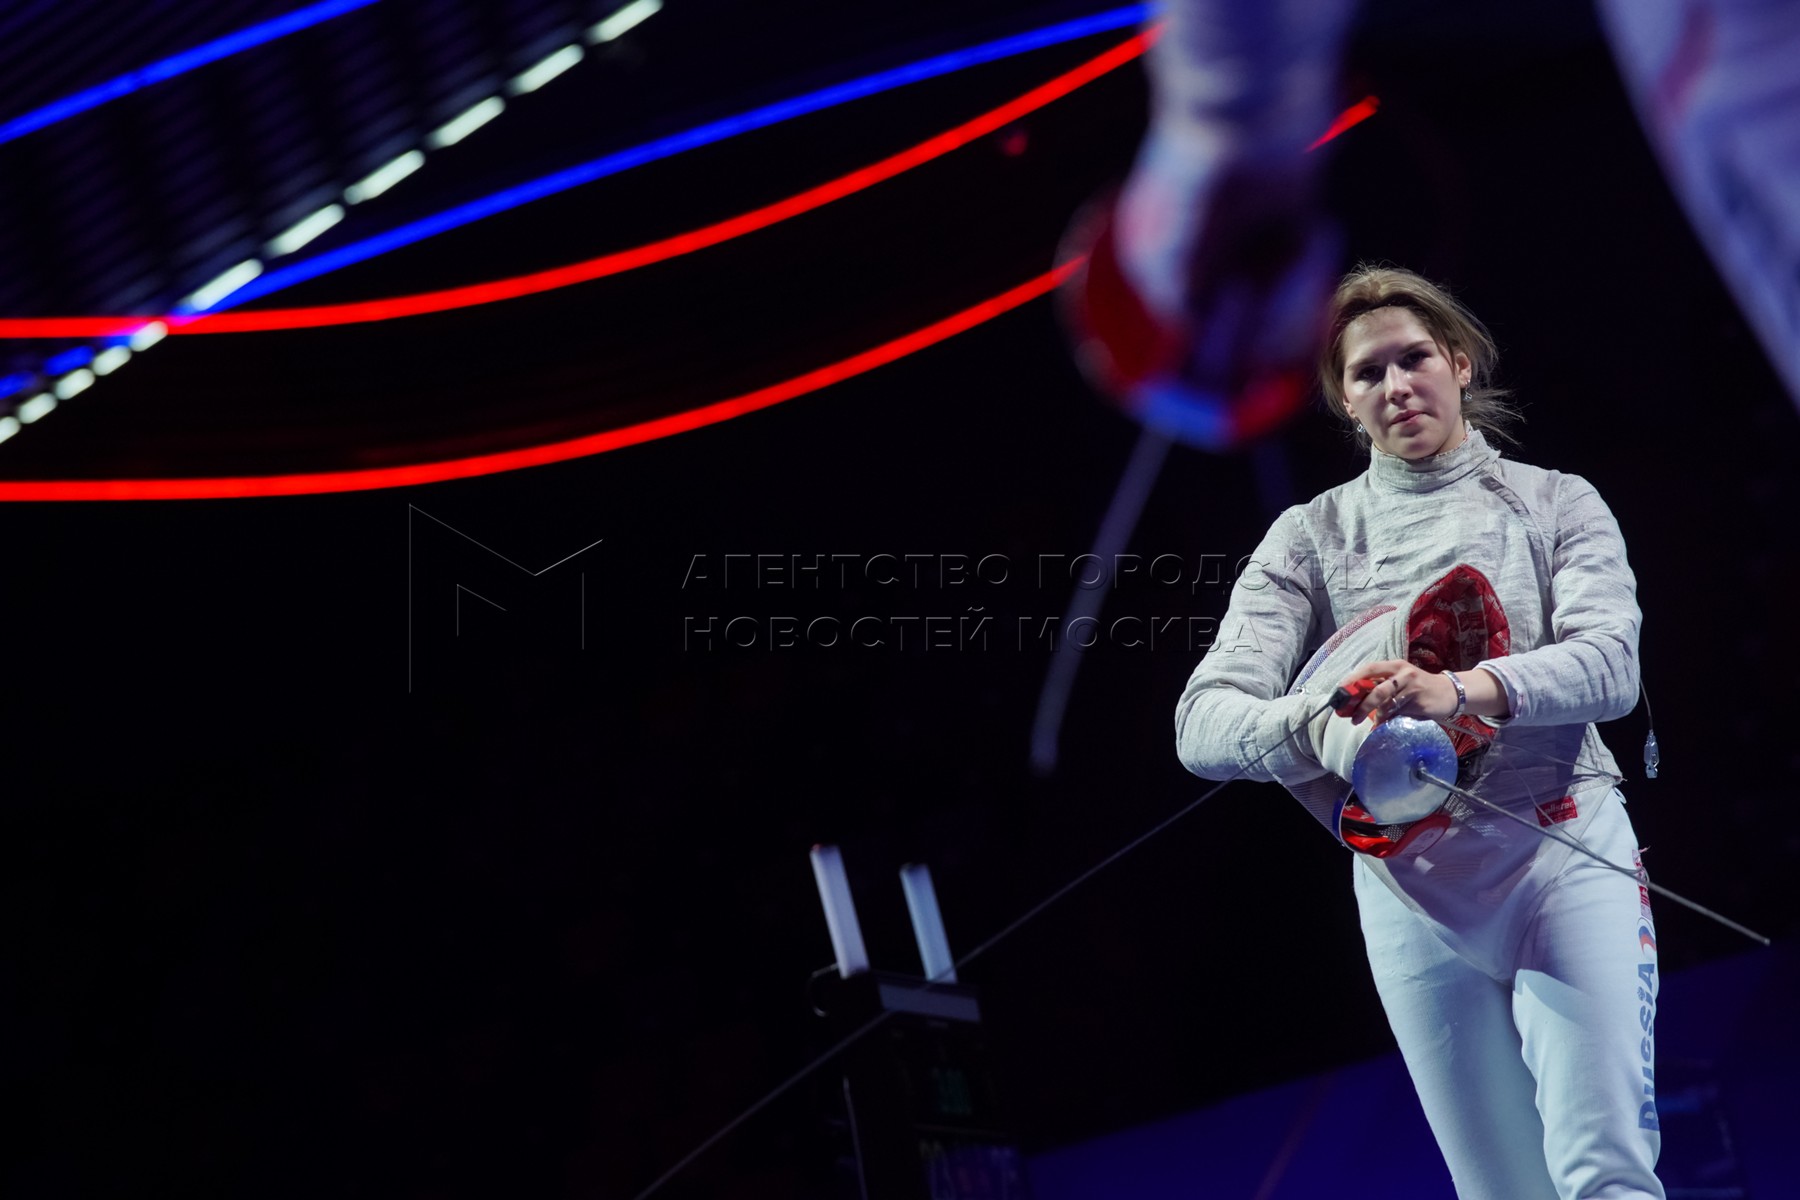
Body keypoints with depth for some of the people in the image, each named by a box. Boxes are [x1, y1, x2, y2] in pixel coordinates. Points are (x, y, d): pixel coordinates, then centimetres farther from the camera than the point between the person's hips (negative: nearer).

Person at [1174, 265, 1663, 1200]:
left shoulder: (1556, 503, 8)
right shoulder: (1310, 537, 9)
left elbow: (1609, 664, -10)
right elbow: (1204, 723, -3)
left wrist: (1462, 689, -29)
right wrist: (1315, 727, -26)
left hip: (1565, 852, -1)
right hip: (1410, 886, 2)